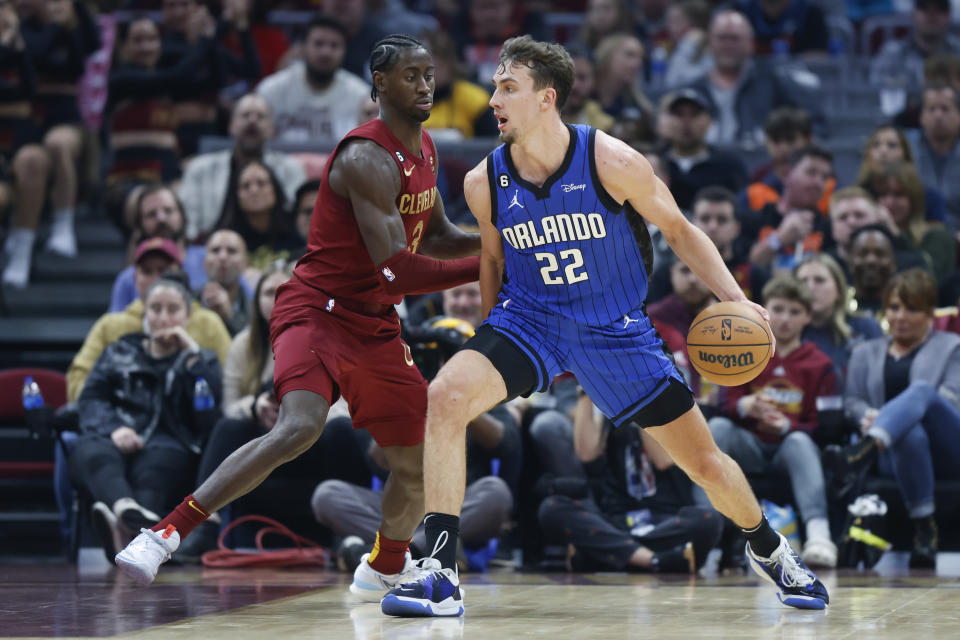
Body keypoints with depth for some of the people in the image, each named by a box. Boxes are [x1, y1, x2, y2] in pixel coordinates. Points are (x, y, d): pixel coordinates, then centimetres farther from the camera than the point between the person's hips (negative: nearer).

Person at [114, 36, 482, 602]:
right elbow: (397, 272, -26)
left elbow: (435, 237, 24)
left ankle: (385, 567, 39)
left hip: (375, 326, 9)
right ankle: (166, 535, -29)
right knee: (299, 427, -33)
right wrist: (487, 267, -22)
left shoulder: (425, 149, 9)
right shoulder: (368, 159, -20)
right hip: (319, 312, -9)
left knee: (419, 465, 10)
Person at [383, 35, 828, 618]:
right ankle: (441, 576, -24)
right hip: (528, 317, 1)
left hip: (615, 328, -1)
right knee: (446, 397, -27)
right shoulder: (484, 182, -9)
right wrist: (492, 352, 16)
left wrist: (735, 299, -15)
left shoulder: (613, 163, -18)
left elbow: (679, 229, -4)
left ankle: (768, 549, 37)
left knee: (705, 462, 3)